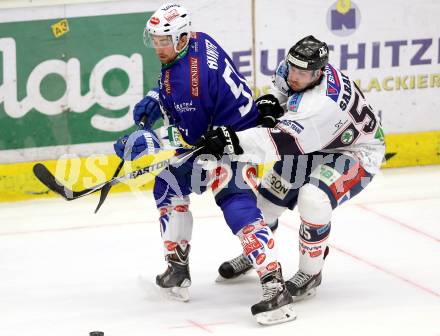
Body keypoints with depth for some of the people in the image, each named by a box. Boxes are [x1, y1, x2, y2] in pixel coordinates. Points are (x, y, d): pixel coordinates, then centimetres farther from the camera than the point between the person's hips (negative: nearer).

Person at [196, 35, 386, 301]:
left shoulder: (320, 104, -41)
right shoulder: (296, 69, -16)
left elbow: (283, 141, -49)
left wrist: (234, 142, -57)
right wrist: (274, 100, -9)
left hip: (357, 154, -9)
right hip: (315, 144, 9)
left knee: (313, 199, -31)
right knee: (272, 190, 11)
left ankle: (310, 273, -9)